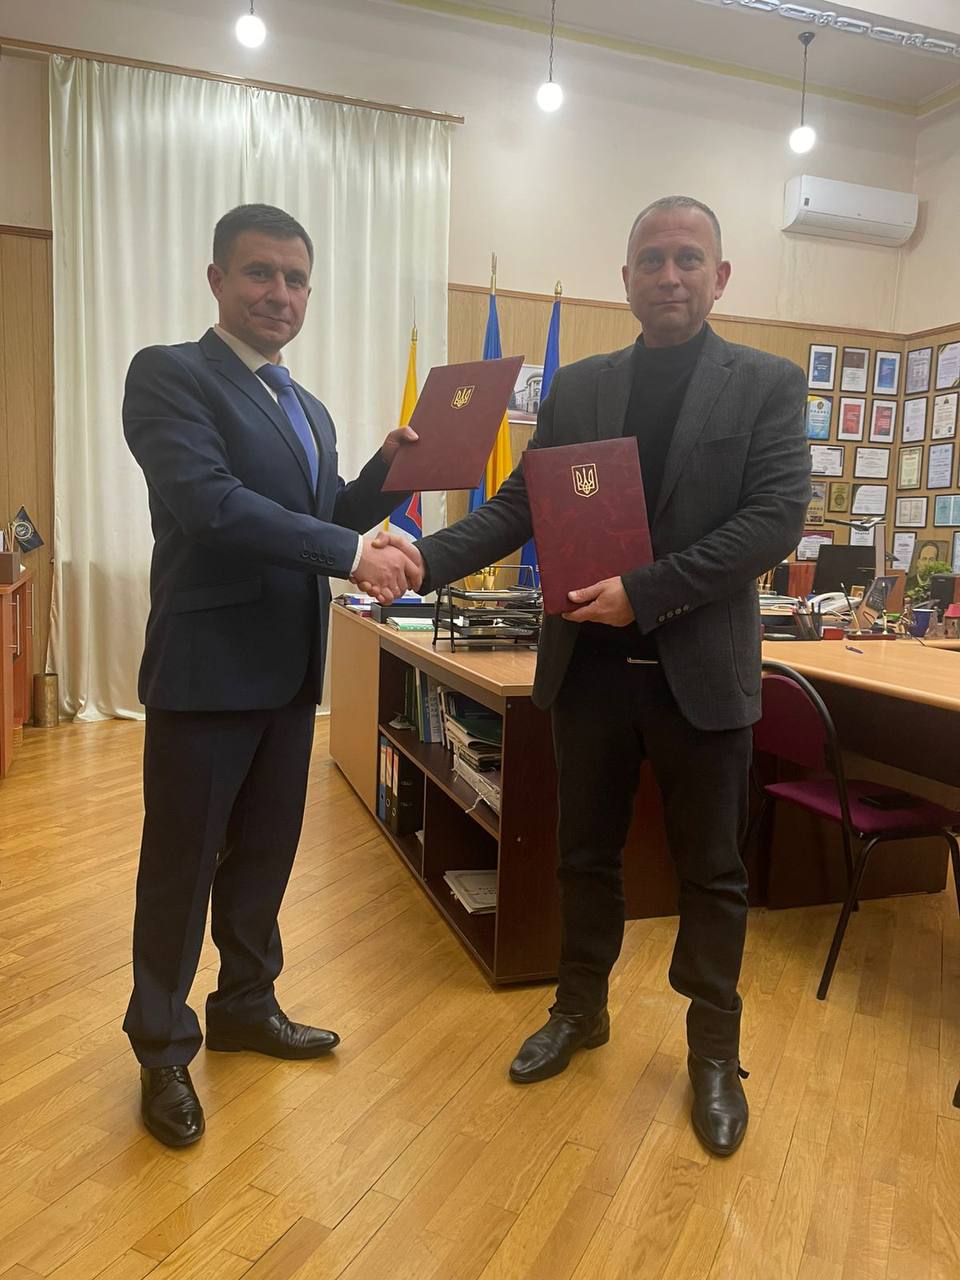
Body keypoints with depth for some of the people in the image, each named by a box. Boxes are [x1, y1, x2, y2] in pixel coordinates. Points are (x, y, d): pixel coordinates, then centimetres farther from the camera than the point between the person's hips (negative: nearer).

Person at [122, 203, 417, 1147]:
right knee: (183, 864, 7)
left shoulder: (307, 410, 16)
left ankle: (246, 1005, 38)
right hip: (207, 668, -7)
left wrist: (384, 471, 0)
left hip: (289, 670, 7)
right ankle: (163, 1047, 26)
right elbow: (212, 503, -23)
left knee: (266, 852, 18)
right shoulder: (168, 375, -9)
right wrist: (353, 554, -25)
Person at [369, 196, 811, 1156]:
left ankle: (714, 1051, 33)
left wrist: (646, 593, -20)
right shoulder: (576, 388, 7)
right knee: (585, 853, 16)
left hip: (701, 670, -2)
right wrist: (429, 558, -16)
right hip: (589, 663, 3)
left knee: (710, 871, 12)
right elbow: (518, 507, 2)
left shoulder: (767, 385, -1)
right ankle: (580, 1011, 39)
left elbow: (777, 517, -12)